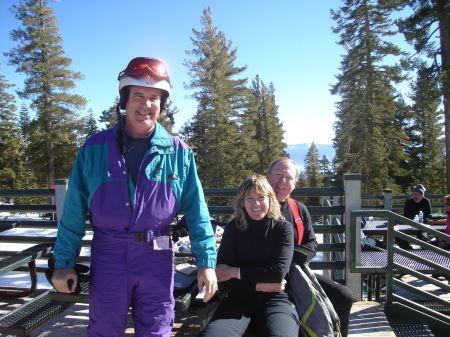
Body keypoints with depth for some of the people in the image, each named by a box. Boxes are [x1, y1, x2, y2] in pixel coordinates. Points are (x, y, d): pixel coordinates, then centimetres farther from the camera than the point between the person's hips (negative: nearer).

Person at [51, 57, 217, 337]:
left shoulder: (179, 152, -1)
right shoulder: (95, 148, -2)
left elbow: (196, 210, -1)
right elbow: (74, 210, 1)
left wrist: (206, 261, -4)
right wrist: (64, 261, 1)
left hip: (156, 258, 0)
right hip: (108, 255, 0)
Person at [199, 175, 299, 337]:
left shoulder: (283, 228, 0)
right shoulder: (233, 228, 0)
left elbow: (279, 272, -12)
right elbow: (223, 280, -4)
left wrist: (236, 272, -10)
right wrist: (260, 285, -13)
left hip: (275, 299, 0)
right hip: (238, 299, 1)